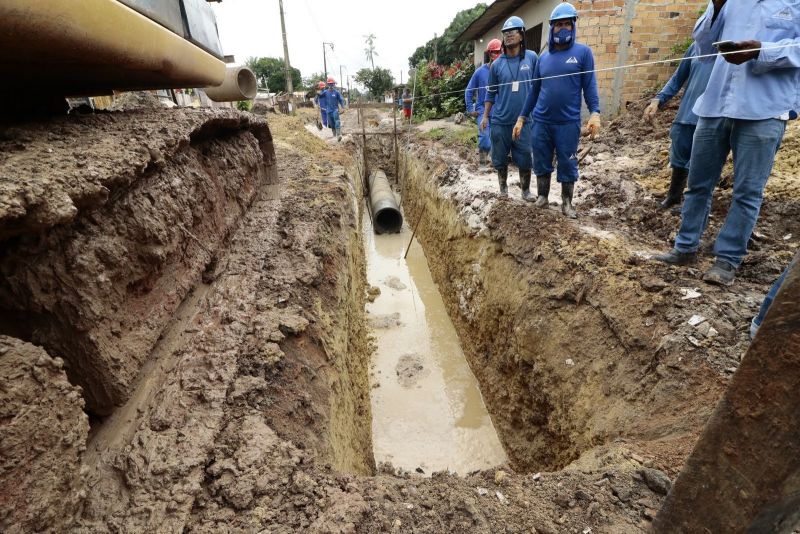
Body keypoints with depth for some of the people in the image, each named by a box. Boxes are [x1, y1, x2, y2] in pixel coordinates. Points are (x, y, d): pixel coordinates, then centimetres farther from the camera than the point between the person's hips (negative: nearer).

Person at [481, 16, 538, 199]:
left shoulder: (532, 57, 1)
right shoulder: (497, 64, 4)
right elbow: (491, 92, 10)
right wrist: (485, 116, 7)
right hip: (500, 121, 1)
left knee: (524, 159, 3)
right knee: (500, 159, 9)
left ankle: (526, 190, 21)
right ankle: (503, 186, 28)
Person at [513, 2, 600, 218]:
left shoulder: (583, 52, 2)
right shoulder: (543, 58, 11)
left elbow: (590, 85, -2)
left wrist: (595, 113, -16)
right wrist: (522, 118, 13)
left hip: (569, 123, -3)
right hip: (541, 122, 3)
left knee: (568, 165, 3)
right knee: (541, 164, 9)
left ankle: (567, 203, 17)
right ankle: (542, 199, 24)